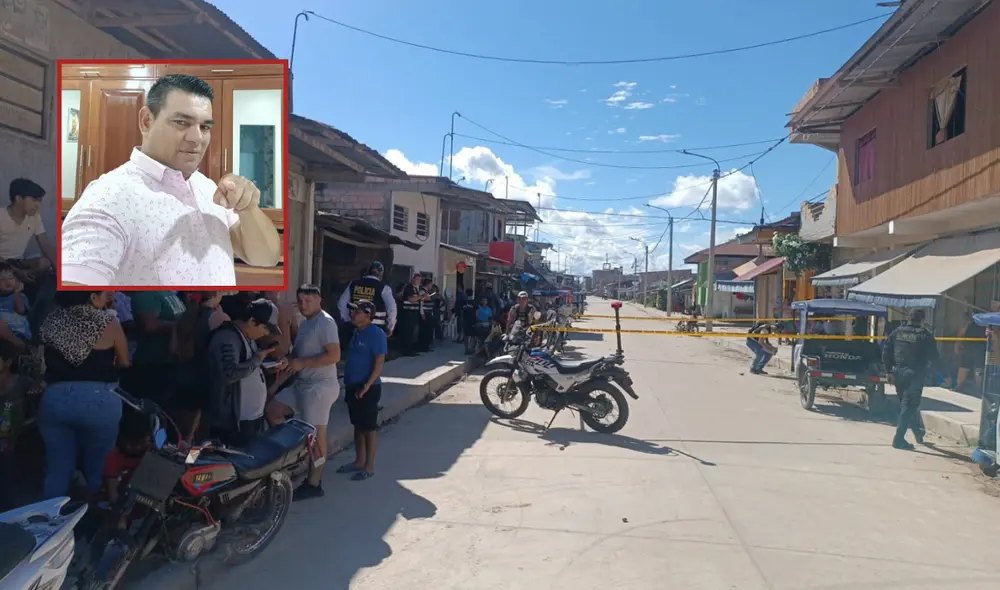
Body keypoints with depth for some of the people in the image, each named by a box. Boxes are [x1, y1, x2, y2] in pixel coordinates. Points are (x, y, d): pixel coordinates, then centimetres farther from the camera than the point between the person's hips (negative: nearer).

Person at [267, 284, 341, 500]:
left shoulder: (325, 322, -15)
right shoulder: (304, 323, 15)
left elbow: (334, 356, -23)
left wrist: (302, 363, -20)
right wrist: (289, 365, 4)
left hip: (320, 386, -10)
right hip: (301, 383, 10)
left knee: (316, 433, -2)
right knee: (272, 410, 8)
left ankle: (314, 484, 9)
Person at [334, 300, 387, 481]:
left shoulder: (376, 334, -15)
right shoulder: (356, 332, 10)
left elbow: (379, 362, -18)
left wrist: (367, 385, -23)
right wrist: (348, 383, 15)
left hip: (368, 389, -8)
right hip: (353, 386, 8)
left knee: (369, 428, 2)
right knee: (358, 426, 17)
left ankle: (369, 466, 12)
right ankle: (359, 461, 29)